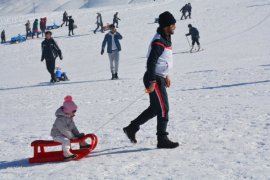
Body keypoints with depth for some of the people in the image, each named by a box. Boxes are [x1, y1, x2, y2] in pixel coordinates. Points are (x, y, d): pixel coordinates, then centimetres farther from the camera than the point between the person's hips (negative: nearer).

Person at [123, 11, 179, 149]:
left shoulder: (166, 39, 12)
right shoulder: (158, 42, -19)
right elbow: (151, 62, -23)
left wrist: (166, 75, 25)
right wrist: (152, 82, -25)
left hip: (159, 78, 10)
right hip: (154, 79, -10)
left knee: (155, 108, 17)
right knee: (163, 109, -6)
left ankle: (131, 128, 26)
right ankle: (162, 140, 0)